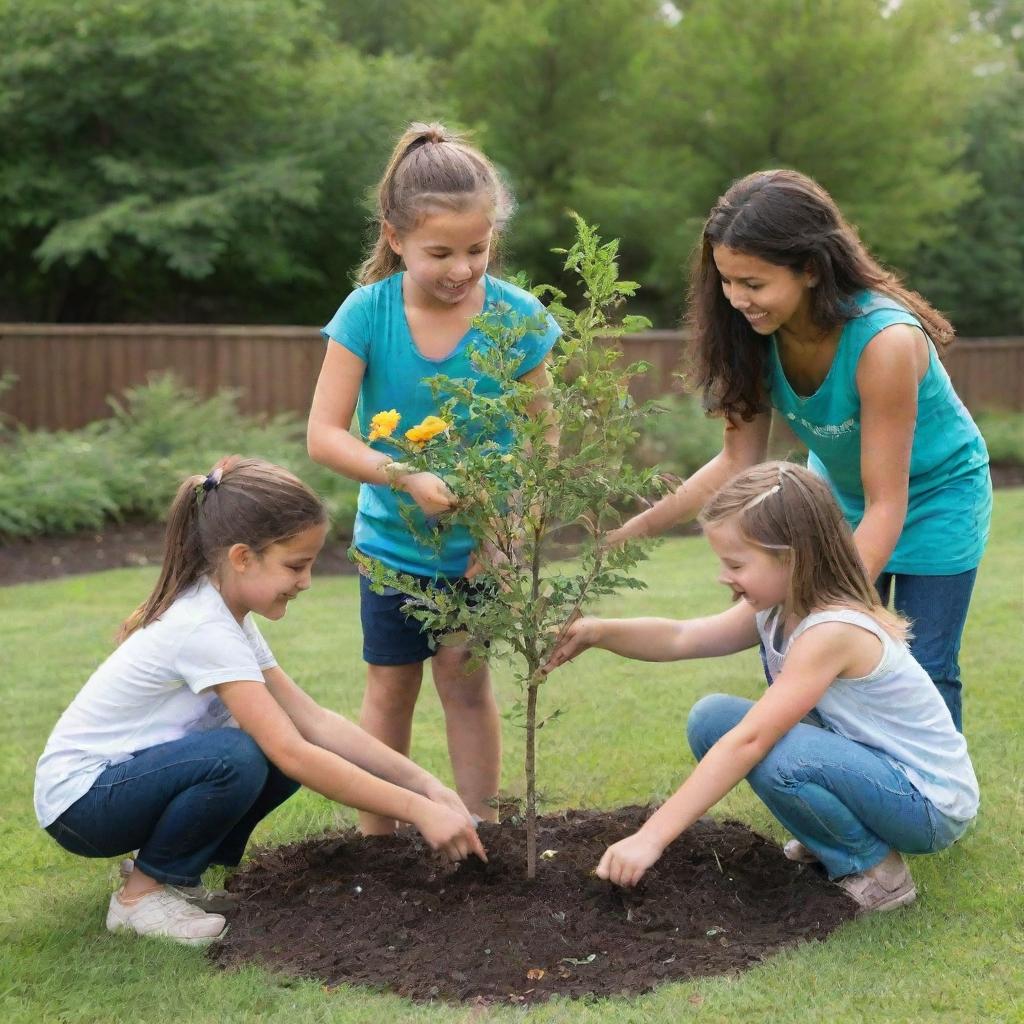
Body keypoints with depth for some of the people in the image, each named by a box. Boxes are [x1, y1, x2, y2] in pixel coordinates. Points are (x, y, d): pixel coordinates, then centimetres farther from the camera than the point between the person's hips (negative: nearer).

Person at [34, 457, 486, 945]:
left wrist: (424, 783, -10)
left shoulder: (226, 617, 3)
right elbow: (294, 754, -32)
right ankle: (144, 892, -9)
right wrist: (416, 810, -30)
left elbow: (315, 721, -2)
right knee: (238, 759, -32)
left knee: (280, 746, -7)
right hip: (79, 799, -9)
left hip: (129, 778, 9)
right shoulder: (204, 630, -27)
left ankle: (175, 872, 8)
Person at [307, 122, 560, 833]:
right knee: (391, 684, 11)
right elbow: (325, 434, -18)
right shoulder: (369, 313, -16)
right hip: (391, 538, 1)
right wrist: (407, 477, -32)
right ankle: (377, 839, 24)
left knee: (464, 676, 1)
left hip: (477, 542, -1)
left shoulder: (518, 317, -16)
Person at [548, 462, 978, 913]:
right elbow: (682, 639, -6)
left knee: (775, 754, -34)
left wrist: (652, 836, -35)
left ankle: (876, 872, -9)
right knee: (711, 717, -3)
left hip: (931, 804, -9)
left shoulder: (833, 631, -29)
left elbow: (749, 741, -34)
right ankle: (830, 839, 10)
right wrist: (598, 631, -25)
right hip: (871, 764, 9)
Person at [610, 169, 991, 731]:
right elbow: (739, 460, -13)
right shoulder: (757, 332, -21)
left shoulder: (885, 340, -37)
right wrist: (636, 527, -23)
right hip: (837, 489, 5)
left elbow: (886, 505, -32)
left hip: (934, 495, -5)